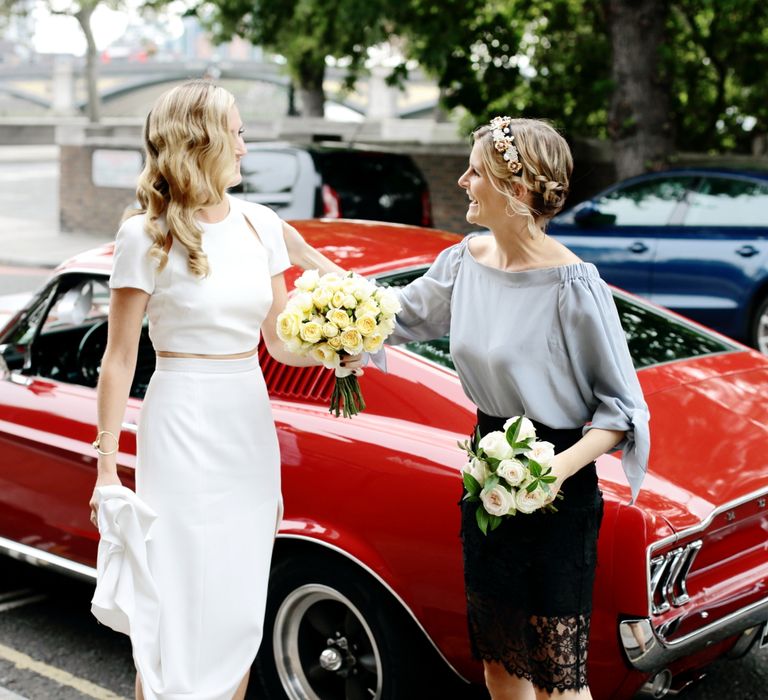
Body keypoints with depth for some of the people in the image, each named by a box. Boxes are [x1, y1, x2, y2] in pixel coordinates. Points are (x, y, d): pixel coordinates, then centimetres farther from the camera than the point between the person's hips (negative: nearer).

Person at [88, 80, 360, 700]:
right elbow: (120, 359, -6)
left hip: (251, 430, 5)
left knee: (239, 614, 11)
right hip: (181, 432, -5)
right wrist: (107, 467, -9)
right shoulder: (146, 237, -7)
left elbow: (280, 342, 10)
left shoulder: (261, 225, 7)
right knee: (175, 611, 0)